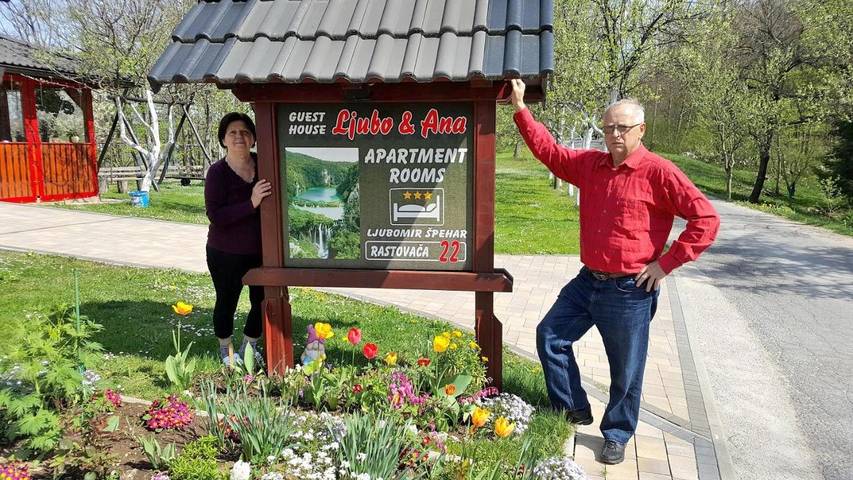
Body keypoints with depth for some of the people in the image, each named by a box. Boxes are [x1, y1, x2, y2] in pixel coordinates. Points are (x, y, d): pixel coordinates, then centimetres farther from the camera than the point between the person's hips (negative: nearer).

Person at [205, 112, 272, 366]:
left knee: (262, 302, 10)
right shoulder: (217, 172, -13)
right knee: (227, 302, 13)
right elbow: (215, 216, -20)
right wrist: (251, 203, -29)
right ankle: (226, 350, 38)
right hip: (226, 254, -3)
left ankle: (249, 346, 36)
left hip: (261, 251, 3)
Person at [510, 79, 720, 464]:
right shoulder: (591, 164, 6)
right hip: (588, 280, 6)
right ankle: (575, 410, 28)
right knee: (550, 336, 11)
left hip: (630, 291, -6)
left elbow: (706, 220, -15)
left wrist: (665, 263, -15)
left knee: (626, 371, 7)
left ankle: (617, 436, 30)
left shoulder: (658, 172, -13)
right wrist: (521, 108, 8)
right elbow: (549, 151, 14)